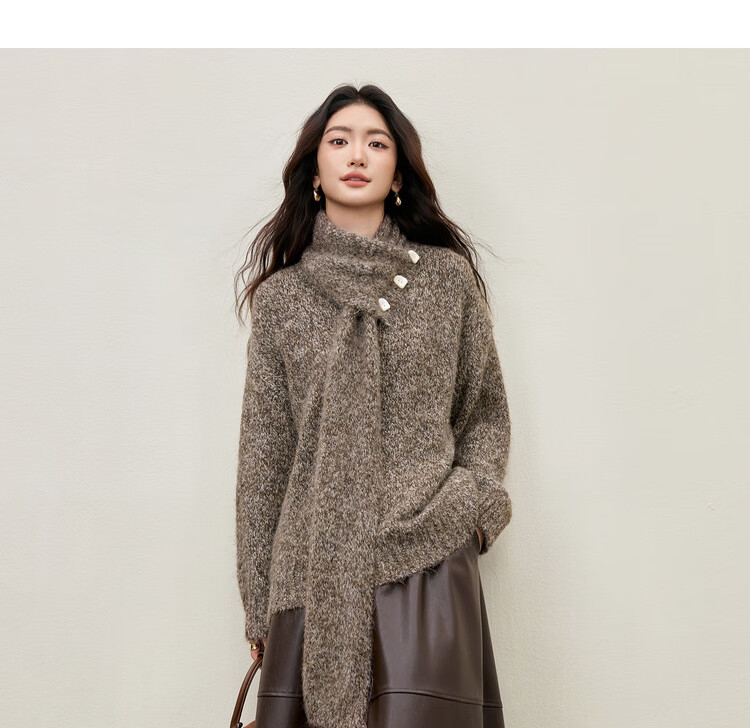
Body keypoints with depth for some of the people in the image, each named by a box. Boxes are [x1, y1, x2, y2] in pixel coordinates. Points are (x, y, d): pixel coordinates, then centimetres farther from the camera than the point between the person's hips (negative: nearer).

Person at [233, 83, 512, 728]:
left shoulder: (448, 277, 7)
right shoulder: (280, 295, 8)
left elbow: (487, 411, 15)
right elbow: (263, 451, 11)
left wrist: (472, 500, -4)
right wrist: (259, 604, 11)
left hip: (428, 561, -1)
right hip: (316, 575, 1)